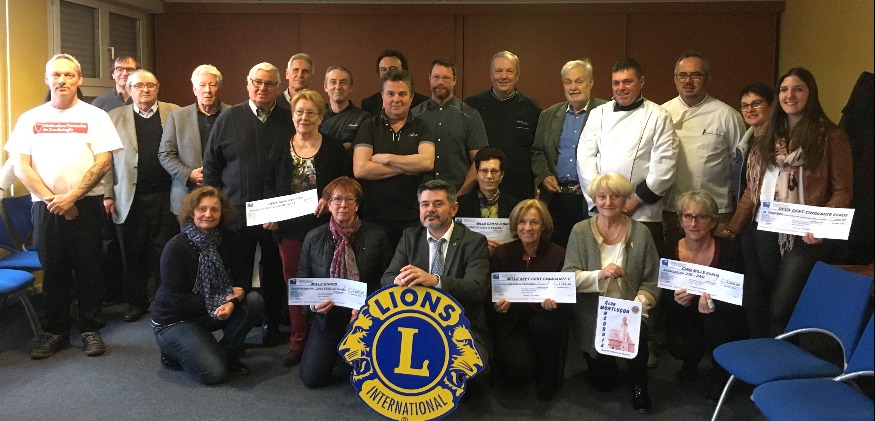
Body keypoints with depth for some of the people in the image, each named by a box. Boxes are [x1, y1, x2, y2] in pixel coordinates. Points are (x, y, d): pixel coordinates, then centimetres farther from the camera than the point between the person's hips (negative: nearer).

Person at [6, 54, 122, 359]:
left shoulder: (94, 116, 4)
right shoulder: (30, 119, 9)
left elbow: (103, 162, -4)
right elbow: (21, 167, 4)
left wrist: (71, 196, -13)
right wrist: (52, 199, -8)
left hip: (86, 204, -2)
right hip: (45, 207, 2)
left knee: (88, 269, 3)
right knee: (52, 270, 8)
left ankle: (90, 329, 16)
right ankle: (55, 332, 20)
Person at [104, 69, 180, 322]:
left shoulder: (175, 113, 7)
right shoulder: (115, 117, 8)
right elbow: (106, 158, 5)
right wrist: (107, 194, -2)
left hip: (166, 195, -1)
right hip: (130, 198, 1)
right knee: (133, 254, 8)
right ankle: (136, 302, 21)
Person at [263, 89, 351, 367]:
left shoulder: (333, 148, 1)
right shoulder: (280, 149, 11)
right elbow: (269, 186, 12)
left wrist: (331, 200, -17)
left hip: (322, 226, -3)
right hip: (289, 228, 3)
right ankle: (298, 342, 19)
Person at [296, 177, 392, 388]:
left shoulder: (376, 236, -3)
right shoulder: (314, 237, 2)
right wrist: (312, 304, -14)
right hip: (327, 315, 2)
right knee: (311, 377, -5)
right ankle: (337, 348, 27)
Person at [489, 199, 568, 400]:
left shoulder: (558, 254, -2)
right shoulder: (501, 253, 1)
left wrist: (554, 301, -26)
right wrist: (497, 304, -22)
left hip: (544, 316, 0)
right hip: (510, 317, 0)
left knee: (543, 323, -36)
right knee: (514, 363, -28)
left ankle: (548, 381, -11)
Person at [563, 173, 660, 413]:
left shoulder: (640, 232, -3)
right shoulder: (580, 231, -3)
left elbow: (652, 281, -4)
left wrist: (639, 304, -22)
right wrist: (599, 275, -26)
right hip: (592, 315, 1)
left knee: (637, 332, -34)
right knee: (602, 383, 1)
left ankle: (639, 386, -3)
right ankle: (605, 371, 41)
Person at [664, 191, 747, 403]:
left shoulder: (727, 250, -17)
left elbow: (737, 299, -18)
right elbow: (666, 305, -6)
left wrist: (714, 306, -40)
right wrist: (678, 302, -31)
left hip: (723, 320, -1)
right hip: (686, 320, 2)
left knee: (716, 322, -34)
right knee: (680, 347, -27)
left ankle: (719, 374, -2)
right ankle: (691, 362, 15)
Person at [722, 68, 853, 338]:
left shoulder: (831, 137, 0)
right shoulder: (769, 137, 17)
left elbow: (843, 190, -3)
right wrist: (733, 227, 7)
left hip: (804, 235, -5)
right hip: (765, 231, 5)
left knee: (780, 308, -9)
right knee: (754, 303, 7)